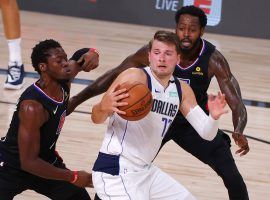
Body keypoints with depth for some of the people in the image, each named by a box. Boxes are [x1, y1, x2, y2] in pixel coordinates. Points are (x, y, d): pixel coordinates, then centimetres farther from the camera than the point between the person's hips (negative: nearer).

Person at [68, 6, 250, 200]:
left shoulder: (213, 59, -27)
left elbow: (236, 103, -29)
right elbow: (116, 75, -15)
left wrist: (238, 132, -51)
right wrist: (76, 100, -18)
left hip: (194, 122, 0)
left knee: (233, 179, -8)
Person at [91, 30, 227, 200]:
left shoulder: (182, 90, 8)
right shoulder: (135, 77, -14)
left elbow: (206, 132, 7)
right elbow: (96, 119, -17)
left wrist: (213, 117, -16)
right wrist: (104, 107, -40)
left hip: (145, 171, 9)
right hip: (116, 173, -8)